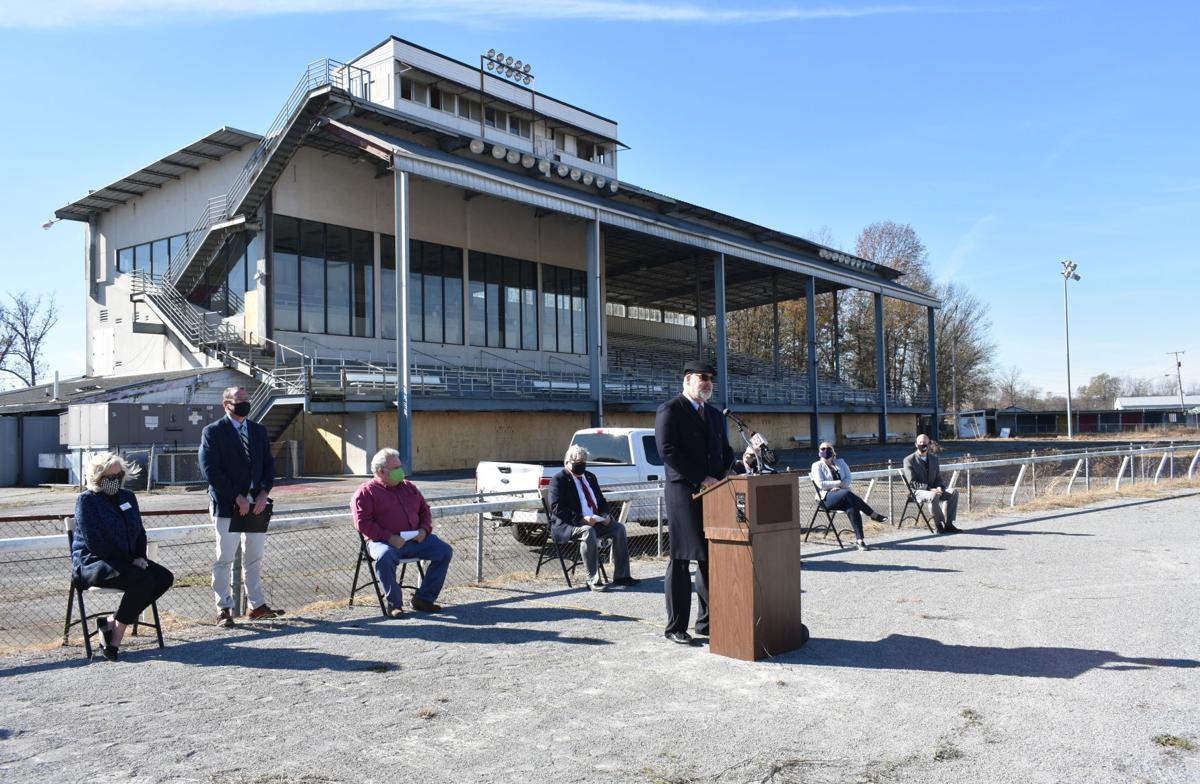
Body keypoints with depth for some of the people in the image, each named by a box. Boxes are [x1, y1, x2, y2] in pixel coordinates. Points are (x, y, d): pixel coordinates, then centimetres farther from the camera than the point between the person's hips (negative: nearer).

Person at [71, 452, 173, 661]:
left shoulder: (127, 497, 16)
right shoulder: (87, 500, -6)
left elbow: (139, 531, 19)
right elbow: (94, 542, -14)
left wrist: (139, 557, -1)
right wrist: (129, 561, -17)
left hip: (127, 560, 7)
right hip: (92, 562, -7)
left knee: (165, 577, -17)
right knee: (143, 579, -31)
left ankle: (112, 621, -11)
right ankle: (116, 638, -19)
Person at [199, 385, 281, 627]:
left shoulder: (259, 431, 13)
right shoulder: (213, 432, -4)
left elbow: (269, 464, 11)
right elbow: (210, 470, -11)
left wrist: (264, 492, -5)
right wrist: (237, 497, -15)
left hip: (257, 503, 5)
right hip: (227, 505, -5)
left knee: (254, 558, 11)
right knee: (224, 559, 0)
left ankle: (257, 605, 19)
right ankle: (224, 609, 8)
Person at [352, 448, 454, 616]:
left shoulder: (409, 487, 20)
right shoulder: (366, 492, 1)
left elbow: (425, 510, 25)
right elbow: (363, 523, -9)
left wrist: (425, 529, 3)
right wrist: (389, 537, -19)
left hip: (415, 539, 6)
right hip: (384, 541, -5)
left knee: (445, 551, -11)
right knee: (385, 557, -39)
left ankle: (424, 598, -4)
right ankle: (394, 603, -20)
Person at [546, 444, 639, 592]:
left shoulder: (590, 477, 18)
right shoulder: (558, 480, -6)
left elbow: (601, 500, 21)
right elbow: (557, 508, -17)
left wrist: (605, 514, -2)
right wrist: (581, 519, -26)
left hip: (595, 521, 7)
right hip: (566, 525, -7)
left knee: (619, 528, -11)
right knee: (588, 531, -36)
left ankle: (621, 576, -7)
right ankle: (593, 580, -32)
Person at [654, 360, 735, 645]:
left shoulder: (715, 415, 20)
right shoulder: (669, 411, -4)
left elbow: (726, 451, 22)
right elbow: (668, 451, -14)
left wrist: (719, 479, 3)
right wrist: (701, 479, -15)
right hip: (683, 493, -7)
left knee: (712, 557, 7)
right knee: (681, 559, -2)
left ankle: (707, 621, 17)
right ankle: (675, 627, 5)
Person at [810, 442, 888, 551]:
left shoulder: (840, 462, 23)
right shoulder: (817, 466, 10)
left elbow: (849, 478, 10)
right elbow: (821, 484, -5)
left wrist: (839, 487, -8)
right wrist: (839, 483, -9)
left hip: (844, 496, 4)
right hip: (828, 498, -4)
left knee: (852, 509, -32)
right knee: (847, 493, -36)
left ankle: (859, 539, -39)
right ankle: (874, 515, -30)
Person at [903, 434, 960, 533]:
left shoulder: (934, 458, 14)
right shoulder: (909, 460, -5)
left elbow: (938, 478, 15)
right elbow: (912, 482, -12)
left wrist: (939, 487, -9)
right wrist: (929, 489, -23)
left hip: (933, 489, 6)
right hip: (918, 491, -6)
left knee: (953, 492, -19)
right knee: (934, 496, -37)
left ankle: (948, 524, -18)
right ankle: (939, 524, -20)